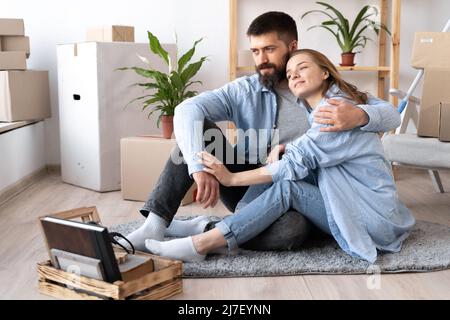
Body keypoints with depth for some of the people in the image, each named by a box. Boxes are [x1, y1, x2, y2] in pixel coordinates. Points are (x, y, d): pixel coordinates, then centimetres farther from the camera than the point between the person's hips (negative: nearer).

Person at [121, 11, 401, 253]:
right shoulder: (244, 91, -3)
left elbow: (391, 116, -9)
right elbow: (187, 110, -19)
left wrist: (360, 116, -34)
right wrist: (199, 167, -36)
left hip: (294, 199, -1)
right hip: (246, 188, 1)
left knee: (294, 229, -38)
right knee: (199, 128, -18)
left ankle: (203, 230, -21)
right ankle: (155, 225, -25)